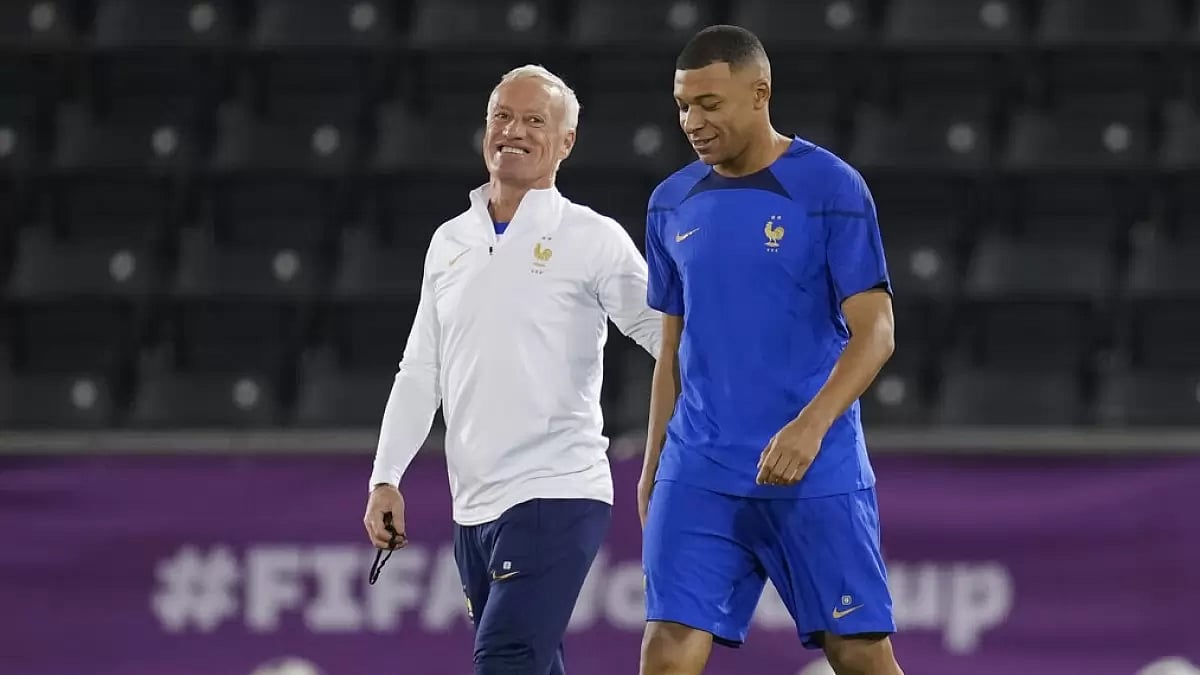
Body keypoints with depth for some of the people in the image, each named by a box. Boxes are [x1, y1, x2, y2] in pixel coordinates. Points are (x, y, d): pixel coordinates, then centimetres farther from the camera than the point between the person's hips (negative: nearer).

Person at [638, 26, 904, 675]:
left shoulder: (831, 188, -6)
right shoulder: (672, 204, 10)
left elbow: (874, 331, -11)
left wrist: (811, 425, -25)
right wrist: (652, 464, 15)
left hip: (817, 474, -4)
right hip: (697, 474, 4)